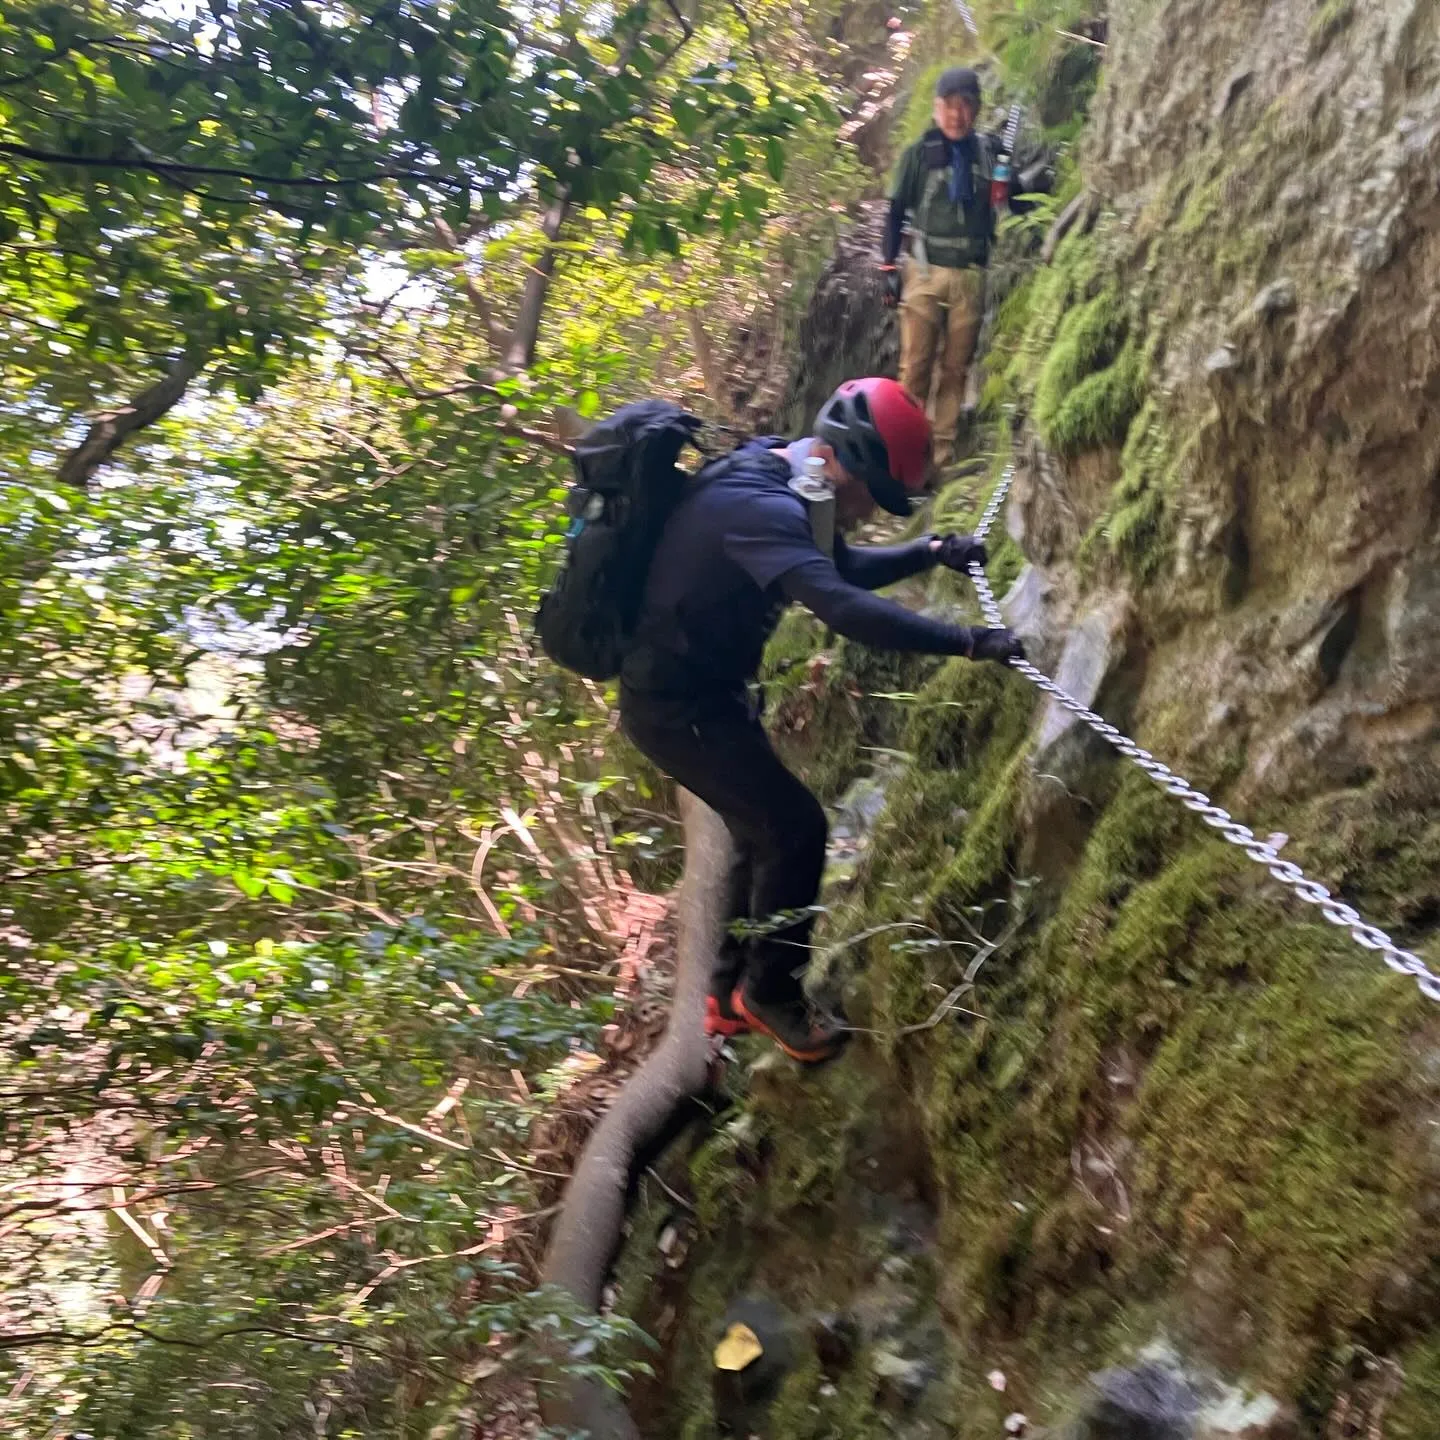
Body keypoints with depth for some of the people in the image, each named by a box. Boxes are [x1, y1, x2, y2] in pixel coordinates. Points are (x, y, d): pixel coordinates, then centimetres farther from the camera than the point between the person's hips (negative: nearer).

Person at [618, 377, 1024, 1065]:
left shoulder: (774, 486, 5)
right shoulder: (756, 506, -28)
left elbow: (842, 568, 18)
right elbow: (842, 606, -41)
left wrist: (931, 552, 4)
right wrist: (968, 641, -41)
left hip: (700, 692, 11)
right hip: (676, 703, -10)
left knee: (765, 831, 17)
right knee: (795, 828, -7)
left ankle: (734, 994, 31)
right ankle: (770, 991, 11)